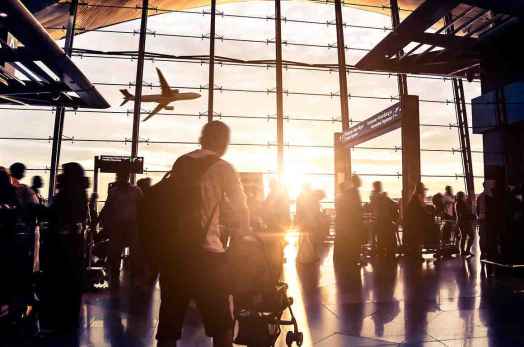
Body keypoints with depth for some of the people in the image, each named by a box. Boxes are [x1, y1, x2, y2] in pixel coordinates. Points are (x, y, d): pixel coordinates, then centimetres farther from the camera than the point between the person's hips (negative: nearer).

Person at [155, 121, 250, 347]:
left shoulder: (180, 162, 11)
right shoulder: (223, 168, -3)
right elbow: (240, 212, -4)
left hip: (172, 248, 5)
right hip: (205, 251, -5)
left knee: (169, 322, 15)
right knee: (221, 324, 12)